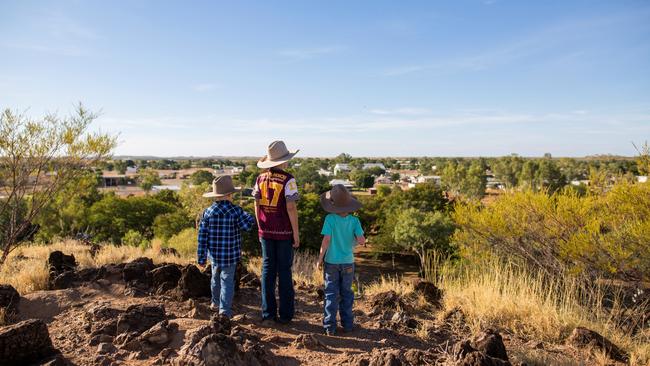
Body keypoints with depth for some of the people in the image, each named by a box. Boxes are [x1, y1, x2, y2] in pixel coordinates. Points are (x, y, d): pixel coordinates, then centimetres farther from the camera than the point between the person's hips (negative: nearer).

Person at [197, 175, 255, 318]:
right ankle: (225, 310, 2)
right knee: (227, 281, 4)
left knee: (216, 278, 23)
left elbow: (202, 236, -2)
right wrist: (246, 215, 2)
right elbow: (248, 225, -15)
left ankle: (215, 303, 41)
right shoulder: (236, 211, -14)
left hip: (214, 254, 4)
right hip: (230, 255, -4)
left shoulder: (208, 212, -3)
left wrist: (201, 257, 4)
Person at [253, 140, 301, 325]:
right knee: (284, 271, 7)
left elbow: (257, 205, 6)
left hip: (266, 232, 4)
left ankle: (268, 314, 16)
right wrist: (296, 233, -8)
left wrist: (261, 228, 16)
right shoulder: (288, 180, -13)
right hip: (284, 233, -4)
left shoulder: (261, 178, 3)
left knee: (268, 269, 12)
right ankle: (285, 314, 15)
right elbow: (291, 208, -16)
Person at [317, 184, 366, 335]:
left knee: (331, 295, 8)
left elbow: (326, 240, -17)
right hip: (348, 262, 2)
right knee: (347, 294, 16)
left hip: (331, 262, -2)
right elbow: (362, 241, -15)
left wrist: (320, 259, -7)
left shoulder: (330, 219, -14)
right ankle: (347, 324, 24)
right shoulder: (354, 220, -8)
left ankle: (330, 327, 11)